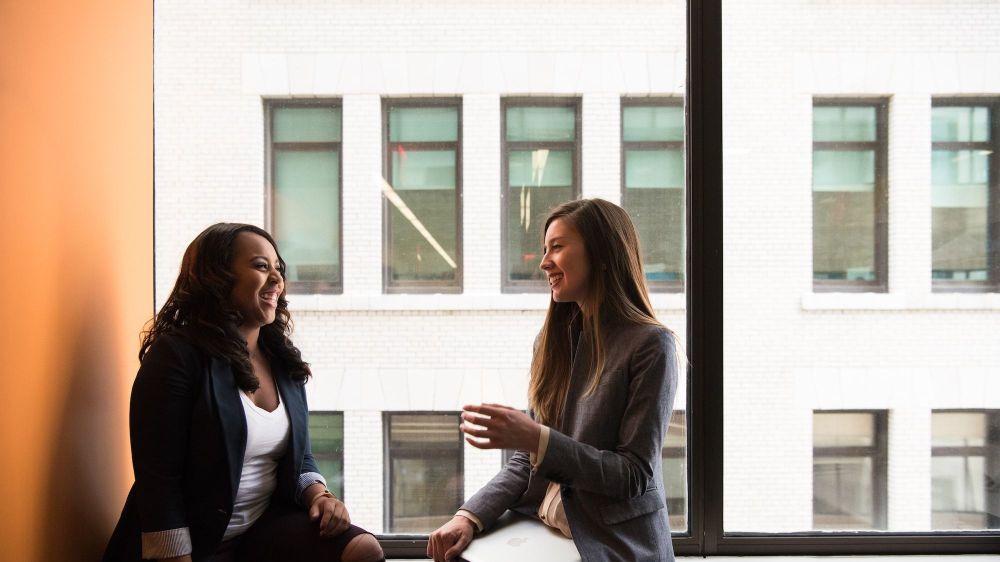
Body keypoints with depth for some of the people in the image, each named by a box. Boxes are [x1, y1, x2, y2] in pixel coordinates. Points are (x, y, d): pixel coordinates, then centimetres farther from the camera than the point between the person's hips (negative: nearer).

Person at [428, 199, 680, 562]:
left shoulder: (650, 345, -10)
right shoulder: (552, 340, 9)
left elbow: (635, 476, -12)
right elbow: (527, 460, 10)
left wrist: (537, 438, -22)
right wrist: (471, 516, -5)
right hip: (541, 533, 5)